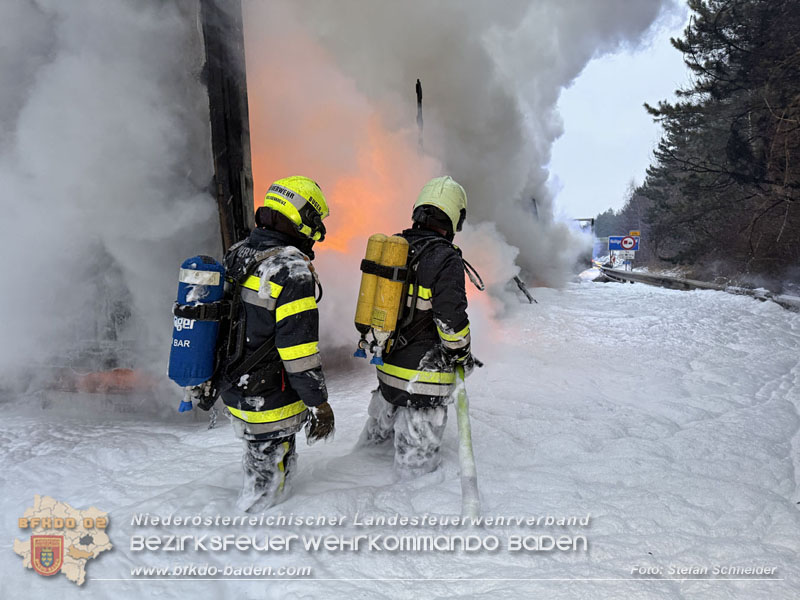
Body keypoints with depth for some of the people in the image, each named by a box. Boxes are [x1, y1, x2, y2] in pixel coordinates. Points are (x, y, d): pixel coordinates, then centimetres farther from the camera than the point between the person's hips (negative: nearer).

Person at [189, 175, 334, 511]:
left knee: (257, 454, 28)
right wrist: (319, 403, -15)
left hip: (234, 391, 9)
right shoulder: (291, 269, -23)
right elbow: (298, 347, -25)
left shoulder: (235, 256, 5)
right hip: (270, 402, -9)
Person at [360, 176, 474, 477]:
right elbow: (451, 318, -21)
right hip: (424, 373, -7)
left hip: (386, 364, 8)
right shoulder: (446, 259, -20)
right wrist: (462, 353, -3)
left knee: (380, 428, 31)